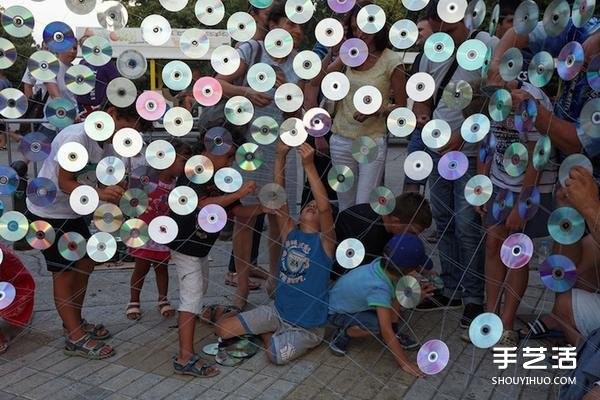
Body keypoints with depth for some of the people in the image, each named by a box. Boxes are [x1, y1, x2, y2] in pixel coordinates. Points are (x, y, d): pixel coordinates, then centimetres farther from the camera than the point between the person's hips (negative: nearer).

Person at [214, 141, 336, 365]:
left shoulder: (325, 240, -13)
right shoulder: (290, 232, 0)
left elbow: (325, 206, -32)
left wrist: (309, 166, -39)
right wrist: (281, 156, -23)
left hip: (306, 326, -4)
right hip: (278, 311, 4)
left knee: (275, 356, -29)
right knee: (223, 330, -3)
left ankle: (268, 335, 5)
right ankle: (271, 333, 17)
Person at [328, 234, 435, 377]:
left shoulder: (381, 262, -20)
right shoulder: (379, 289, -39)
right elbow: (386, 331, -35)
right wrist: (405, 363, -28)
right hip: (337, 313, -8)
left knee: (397, 292, -7)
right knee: (379, 325, -31)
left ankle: (395, 335, 8)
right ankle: (343, 334, -7)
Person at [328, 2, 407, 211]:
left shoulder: (391, 60, -5)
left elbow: (401, 106, -1)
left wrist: (376, 111, -19)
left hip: (372, 141, -4)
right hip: (341, 140, 4)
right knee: (345, 207, 11)